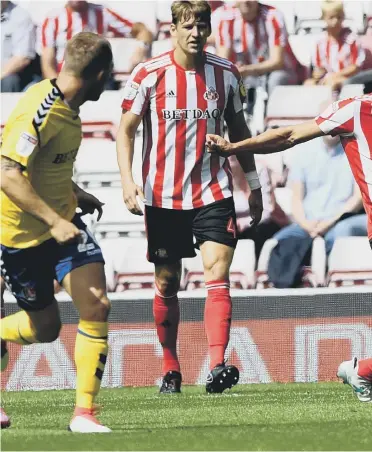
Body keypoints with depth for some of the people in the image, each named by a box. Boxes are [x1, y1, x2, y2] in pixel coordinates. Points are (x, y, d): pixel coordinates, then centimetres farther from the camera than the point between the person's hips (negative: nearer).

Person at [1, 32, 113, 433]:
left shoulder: (66, 108, 4)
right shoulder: (40, 110, -25)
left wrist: (74, 194, 18)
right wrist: (54, 220, -32)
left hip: (61, 222, 7)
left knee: (96, 306, -10)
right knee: (45, 326, 4)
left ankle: (84, 412, -5)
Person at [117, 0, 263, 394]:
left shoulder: (225, 74, 3)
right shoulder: (149, 74, -5)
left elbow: (238, 129, 14)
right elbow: (125, 129, -1)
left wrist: (253, 185, 17)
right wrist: (127, 180, -14)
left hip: (213, 192, 1)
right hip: (162, 196, -1)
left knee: (218, 274, -14)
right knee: (166, 284, 6)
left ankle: (217, 366, -24)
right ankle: (170, 369, 21)